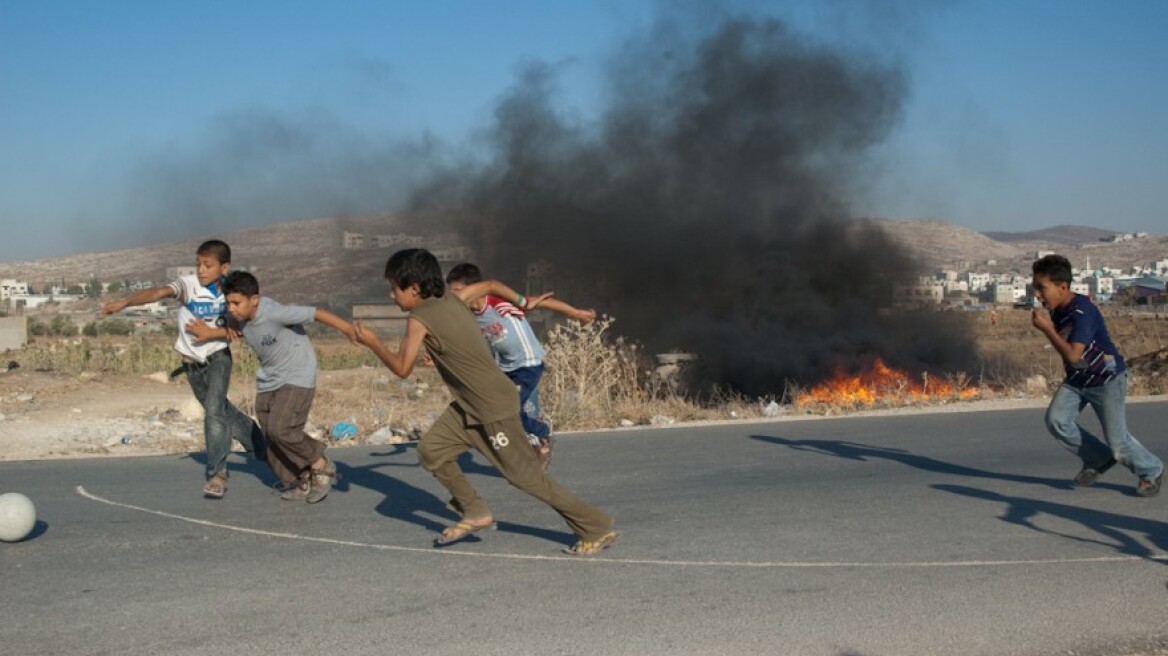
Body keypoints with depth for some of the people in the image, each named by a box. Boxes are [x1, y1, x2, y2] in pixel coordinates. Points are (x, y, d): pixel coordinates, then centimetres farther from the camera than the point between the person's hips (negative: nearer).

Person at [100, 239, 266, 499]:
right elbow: (158, 293, -37)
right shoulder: (187, 285, -19)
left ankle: (217, 474, -15)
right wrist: (124, 303, -52)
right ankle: (261, 445, 42)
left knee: (214, 411, -21)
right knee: (222, 412, 17)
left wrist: (212, 333, -22)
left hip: (218, 357, -2)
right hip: (192, 364, 2)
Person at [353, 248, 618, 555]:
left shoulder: (419, 319, -18)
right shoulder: (450, 299, 5)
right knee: (431, 449, 8)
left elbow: (402, 368, -12)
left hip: (494, 408, -9)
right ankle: (475, 513, 16)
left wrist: (372, 342, 1)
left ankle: (597, 529, 4)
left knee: (525, 475, -3)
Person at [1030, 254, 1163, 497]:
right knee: (1056, 419, -14)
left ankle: (1151, 470, 28)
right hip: (1077, 379, 7)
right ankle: (1099, 460, 7)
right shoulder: (1057, 310, -4)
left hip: (1107, 380, -7)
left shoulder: (1082, 312, -30)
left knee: (1117, 441, -3)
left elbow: (1073, 355, -39)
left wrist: (1047, 328, -34)